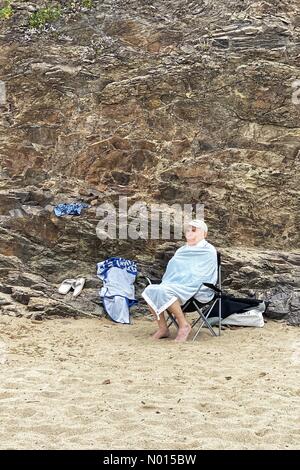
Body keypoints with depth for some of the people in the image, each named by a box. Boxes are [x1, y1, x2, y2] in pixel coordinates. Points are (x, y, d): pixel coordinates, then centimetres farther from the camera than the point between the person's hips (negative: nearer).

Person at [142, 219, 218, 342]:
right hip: (175, 287, 8)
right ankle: (163, 328, -12)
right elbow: (170, 271, 22)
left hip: (196, 292, -8)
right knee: (150, 290, -17)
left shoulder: (208, 252, -1)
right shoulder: (181, 251, 23)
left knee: (164, 292, -33)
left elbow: (198, 277, -11)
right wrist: (166, 283, 1)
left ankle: (184, 325, -20)